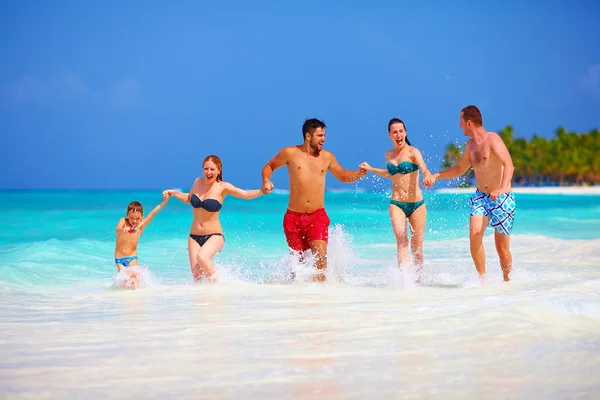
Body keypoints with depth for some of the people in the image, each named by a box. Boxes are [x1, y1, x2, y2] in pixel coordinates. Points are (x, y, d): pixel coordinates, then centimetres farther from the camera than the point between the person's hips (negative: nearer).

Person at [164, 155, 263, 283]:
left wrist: (261, 191, -34)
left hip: (214, 236, -5)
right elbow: (189, 199, 27)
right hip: (194, 236, 5)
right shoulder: (198, 182, 7)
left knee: (201, 257, -34)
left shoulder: (222, 187, -7)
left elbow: (245, 194, -17)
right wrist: (173, 193, 16)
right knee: (196, 274, -8)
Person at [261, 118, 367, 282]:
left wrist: (358, 174, 0)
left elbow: (343, 175, 21)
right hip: (293, 216, -1)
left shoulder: (327, 157, 6)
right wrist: (266, 181, -9)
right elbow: (269, 166, 12)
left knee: (320, 254, -19)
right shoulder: (290, 153, -1)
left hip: (317, 216, 1)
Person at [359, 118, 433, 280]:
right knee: (401, 239, -19)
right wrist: (370, 169, 28)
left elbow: (424, 169, -22)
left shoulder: (413, 152, -4)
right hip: (396, 204, 3)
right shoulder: (389, 155, 11)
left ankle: (418, 277, 22)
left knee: (417, 245, 4)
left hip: (416, 204, -2)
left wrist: (429, 177, -44)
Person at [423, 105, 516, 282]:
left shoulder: (492, 139, -15)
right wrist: (435, 176, 15)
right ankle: (482, 278, -9)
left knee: (502, 247, -1)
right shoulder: (471, 144, 10)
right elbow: (460, 169, 26)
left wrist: (502, 188, -44)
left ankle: (507, 280, 20)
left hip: (502, 198, -6)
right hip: (481, 196, 6)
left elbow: (509, 164, -29)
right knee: (474, 234, -18)